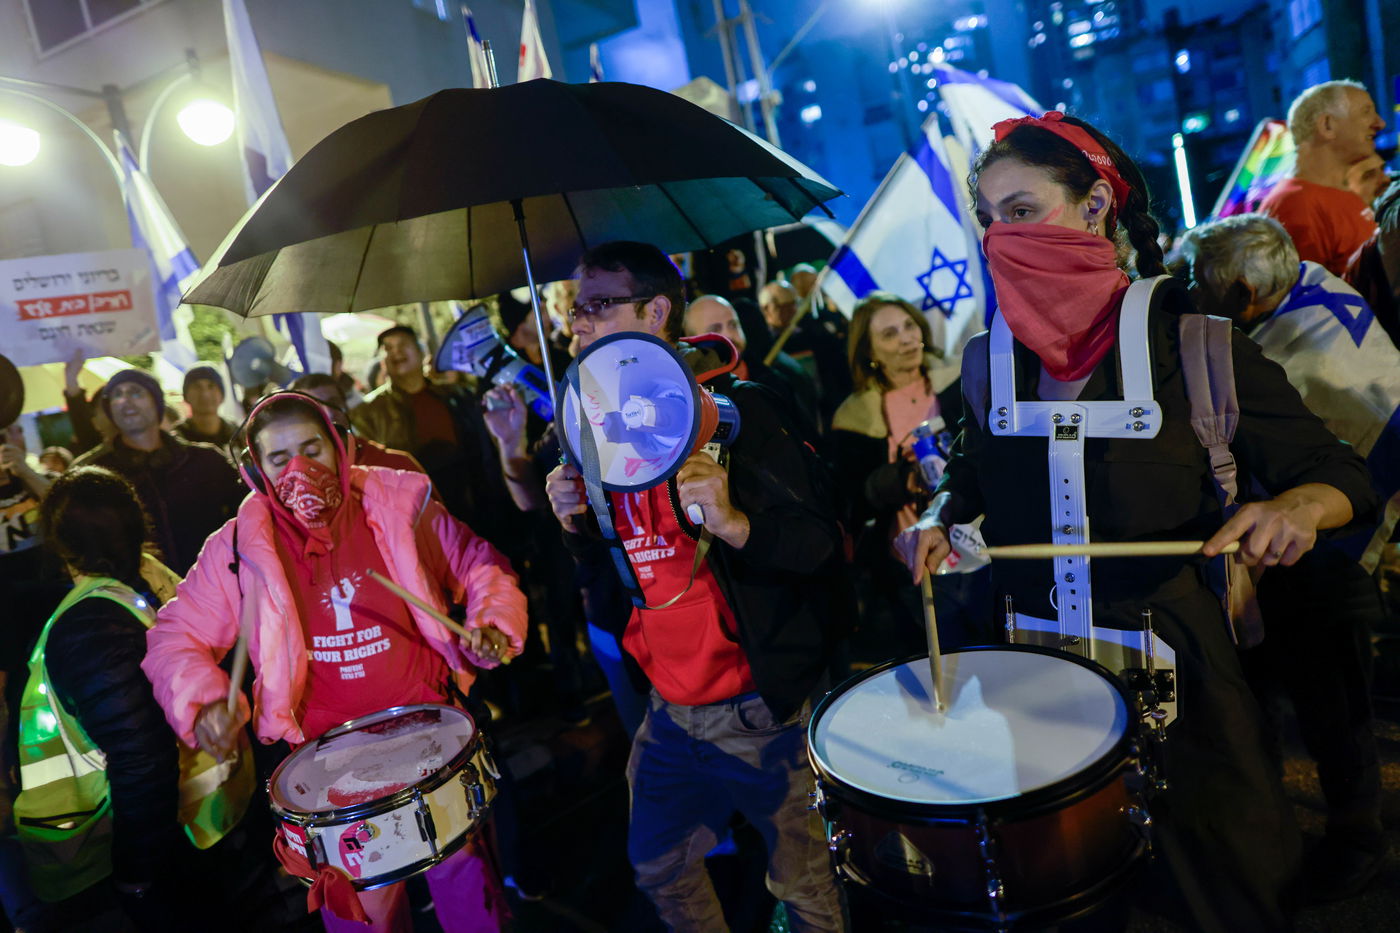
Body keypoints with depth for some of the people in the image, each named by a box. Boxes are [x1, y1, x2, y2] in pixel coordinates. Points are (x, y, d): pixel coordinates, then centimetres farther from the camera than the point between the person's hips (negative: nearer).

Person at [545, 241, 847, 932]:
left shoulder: (731, 410, -15)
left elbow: (823, 545, -18)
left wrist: (735, 523, -36)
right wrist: (576, 522, -7)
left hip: (760, 709, -6)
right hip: (670, 707, 7)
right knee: (658, 868, 22)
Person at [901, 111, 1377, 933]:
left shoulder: (1189, 344, -12)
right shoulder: (988, 360, -1)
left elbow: (1342, 476, -6)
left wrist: (1300, 506, -28)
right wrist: (938, 519, -6)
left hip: (1173, 666, -3)